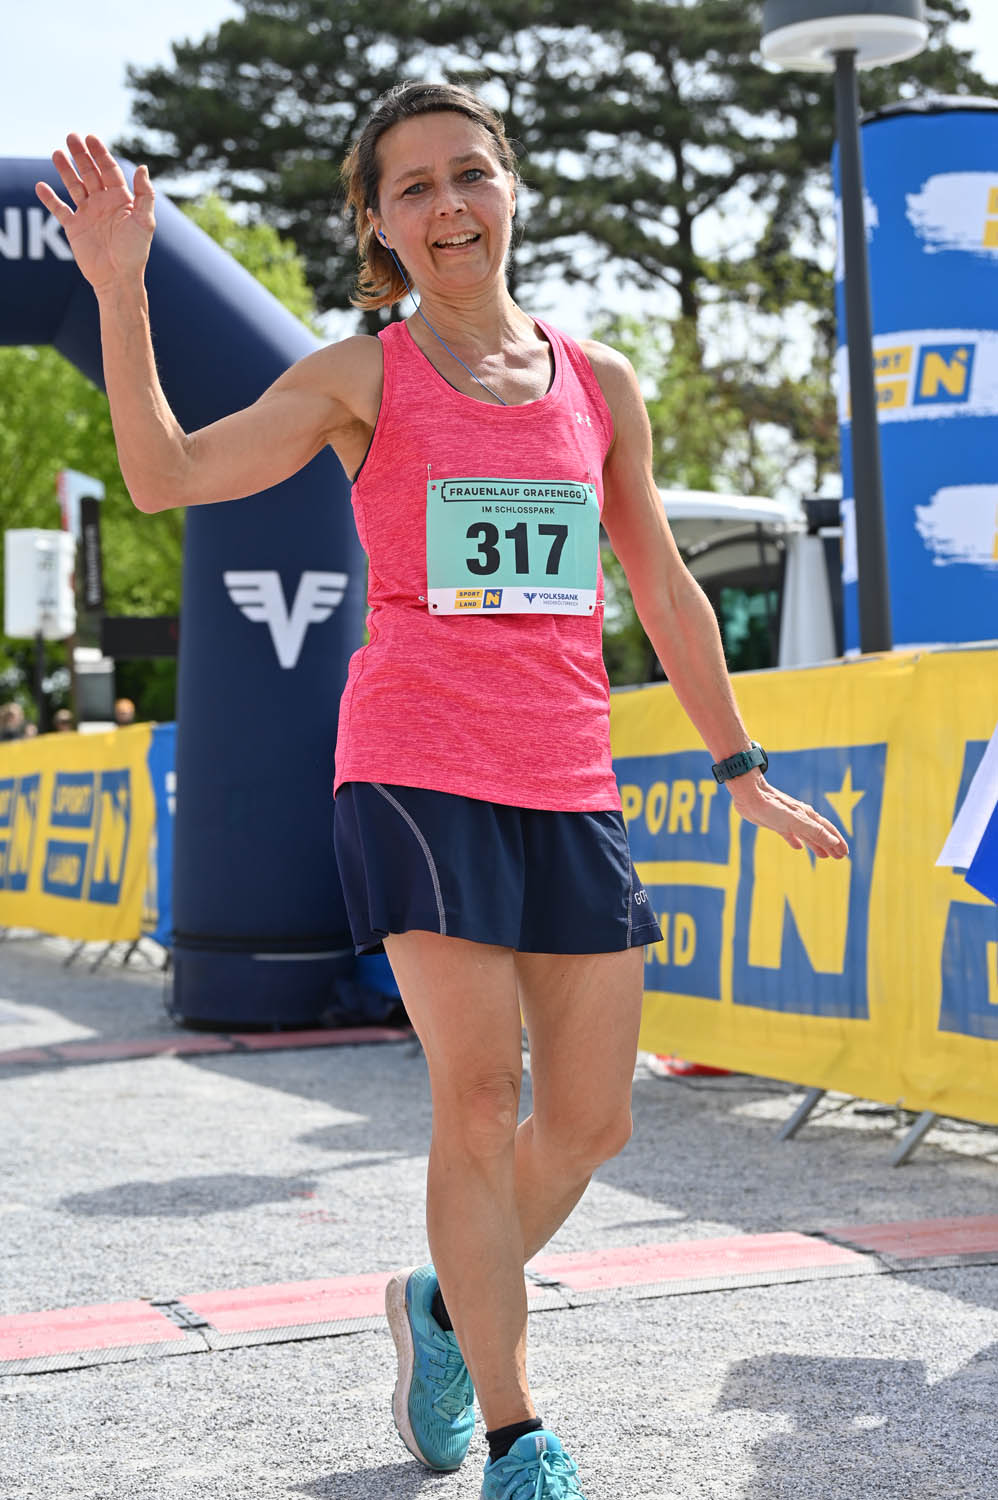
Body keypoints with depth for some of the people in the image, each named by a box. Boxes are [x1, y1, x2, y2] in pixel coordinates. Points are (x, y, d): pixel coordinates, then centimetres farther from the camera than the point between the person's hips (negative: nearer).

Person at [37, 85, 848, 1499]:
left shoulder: (601, 381, 12)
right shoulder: (361, 377, 3)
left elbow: (666, 591, 18)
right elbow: (166, 475, -7)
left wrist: (742, 768, 19)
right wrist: (120, 291, -17)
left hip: (572, 784, 4)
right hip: (418, 765, -4)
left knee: (592, 1119, 6)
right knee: (479, 1095, -9)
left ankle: (445, 1306, 32)